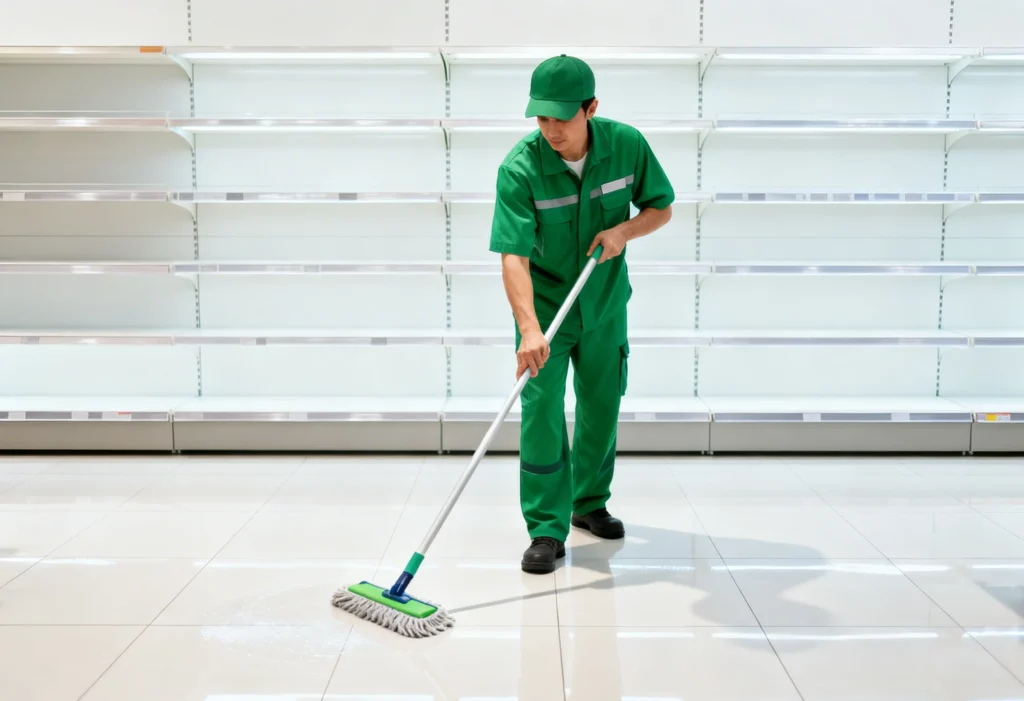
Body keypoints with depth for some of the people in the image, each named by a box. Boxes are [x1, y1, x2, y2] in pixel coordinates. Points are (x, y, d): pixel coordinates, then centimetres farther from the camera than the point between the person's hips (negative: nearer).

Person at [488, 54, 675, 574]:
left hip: (604, 303, 4)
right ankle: (547, 530, 1)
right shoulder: (519, 168, -24)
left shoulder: (626, 144, -14)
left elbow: (661, 206, 0)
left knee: (602, 406, 14)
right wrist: (529, 330, -44)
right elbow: (513, 256, -31)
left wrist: (625, 229, -21)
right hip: (544, 304, -3)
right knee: (541, 408, -11)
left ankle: (589, 503, 36)